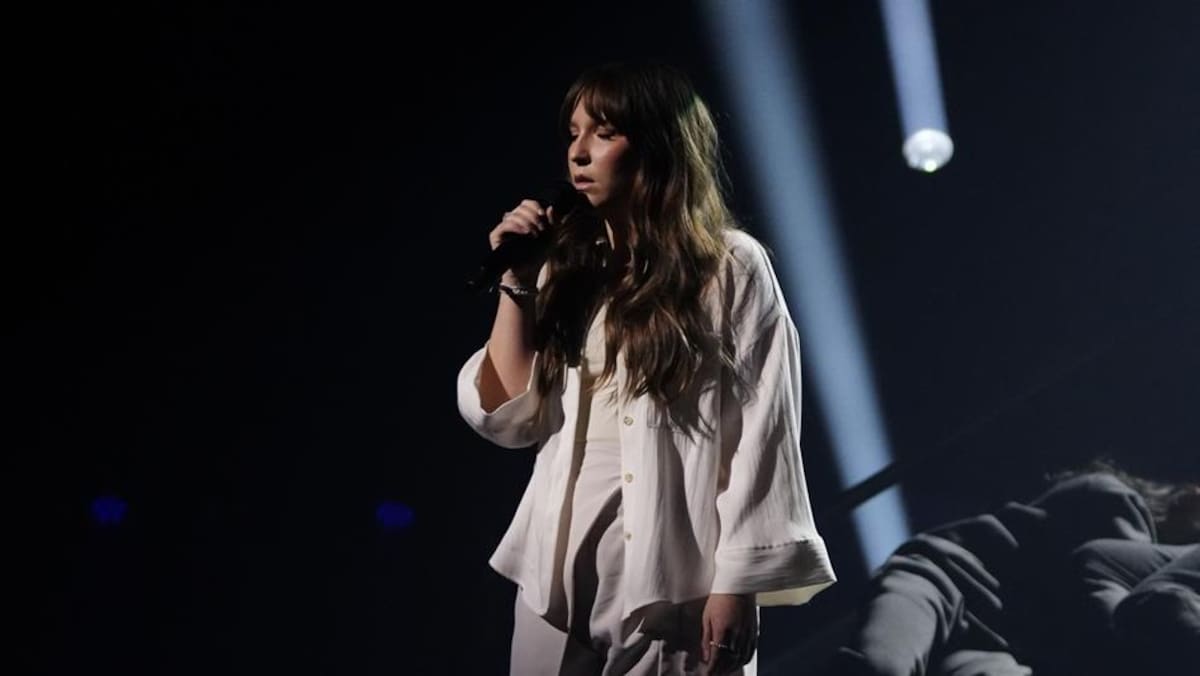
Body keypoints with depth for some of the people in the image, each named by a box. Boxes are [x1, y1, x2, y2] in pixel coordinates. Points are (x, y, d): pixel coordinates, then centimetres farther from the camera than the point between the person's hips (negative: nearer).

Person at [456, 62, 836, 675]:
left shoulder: (730, 267, -2)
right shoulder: (569, 269, 11)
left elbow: (761, 434, -7)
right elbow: (505, 416, 7)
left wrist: (737, 585, -13)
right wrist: (516, 283, 0)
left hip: (676, 578, -4)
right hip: (558, 575, 5)